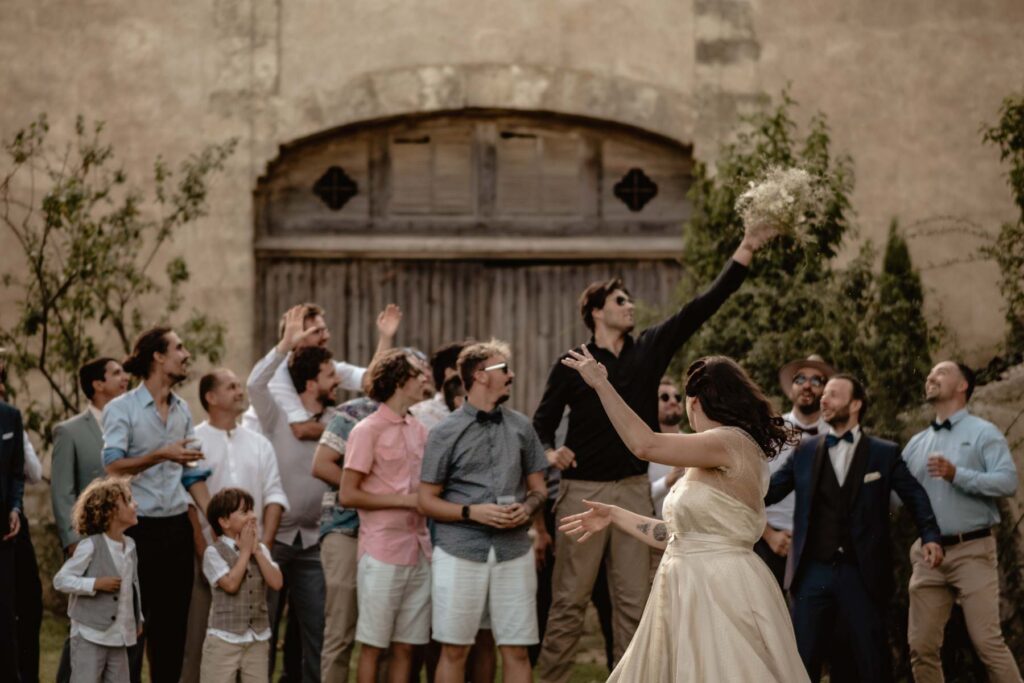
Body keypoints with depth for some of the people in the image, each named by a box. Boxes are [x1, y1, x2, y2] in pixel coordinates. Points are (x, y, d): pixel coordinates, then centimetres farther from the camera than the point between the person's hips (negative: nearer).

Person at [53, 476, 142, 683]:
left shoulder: (130, 545, 9)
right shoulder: (90, 546, -15)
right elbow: (61, 580, -16)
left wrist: (137, 619, 17)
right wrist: (96, 583, -24)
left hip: (119, 636, 7)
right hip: (90, 635, -7)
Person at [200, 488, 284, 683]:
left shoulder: (261, 550, 8)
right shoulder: (214, 552, -8)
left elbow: (276, 582, -5)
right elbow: (231, 584, -20)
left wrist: (256, 550, -6)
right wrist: (245, 551, -9)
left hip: (257, 639, 5)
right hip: (224, 638, -5)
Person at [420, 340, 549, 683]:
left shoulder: (521, 427, 10)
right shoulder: (446, 433, 0)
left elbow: (538, 487, 16)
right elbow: (428, 500, 1)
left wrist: (527, 507, -7)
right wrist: (472, 512, -14)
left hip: (514, 551, 3)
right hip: (460, 551, -3)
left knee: (516, 650, 2)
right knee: (454, 650, 2)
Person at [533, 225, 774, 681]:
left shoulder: (648, 350, 7)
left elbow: (703, 306, 2)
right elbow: (542, 422, 5)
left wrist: (746, 251, -5)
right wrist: (549, 451, -18)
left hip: (634, 490, 3)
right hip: (583, 490, -3)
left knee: (633, 602, 4)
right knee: (570, 600, -2)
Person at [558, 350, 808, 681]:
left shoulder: (731, 443, -15)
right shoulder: (709, 457, 16)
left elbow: (646, 445, -25)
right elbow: (677, 535, 17)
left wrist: (601, 384, -19)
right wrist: (614, 515, 23)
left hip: (720, 596, -9)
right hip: (689, 596, 9)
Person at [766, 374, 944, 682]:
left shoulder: (884, 453, 4)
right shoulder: (804, 452, 10)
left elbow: (915, 496, 2)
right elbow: (768, 492, 6)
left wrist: (930, 536, -15)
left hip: (862, 575, -2)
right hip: (813, 573, 2)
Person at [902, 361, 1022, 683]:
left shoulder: (983, 432, 1)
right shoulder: (916, 443, 17)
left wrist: (957, 475, -20)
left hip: (972, 550, -5)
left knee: (987, 641, -11)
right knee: (922, 646, 1)